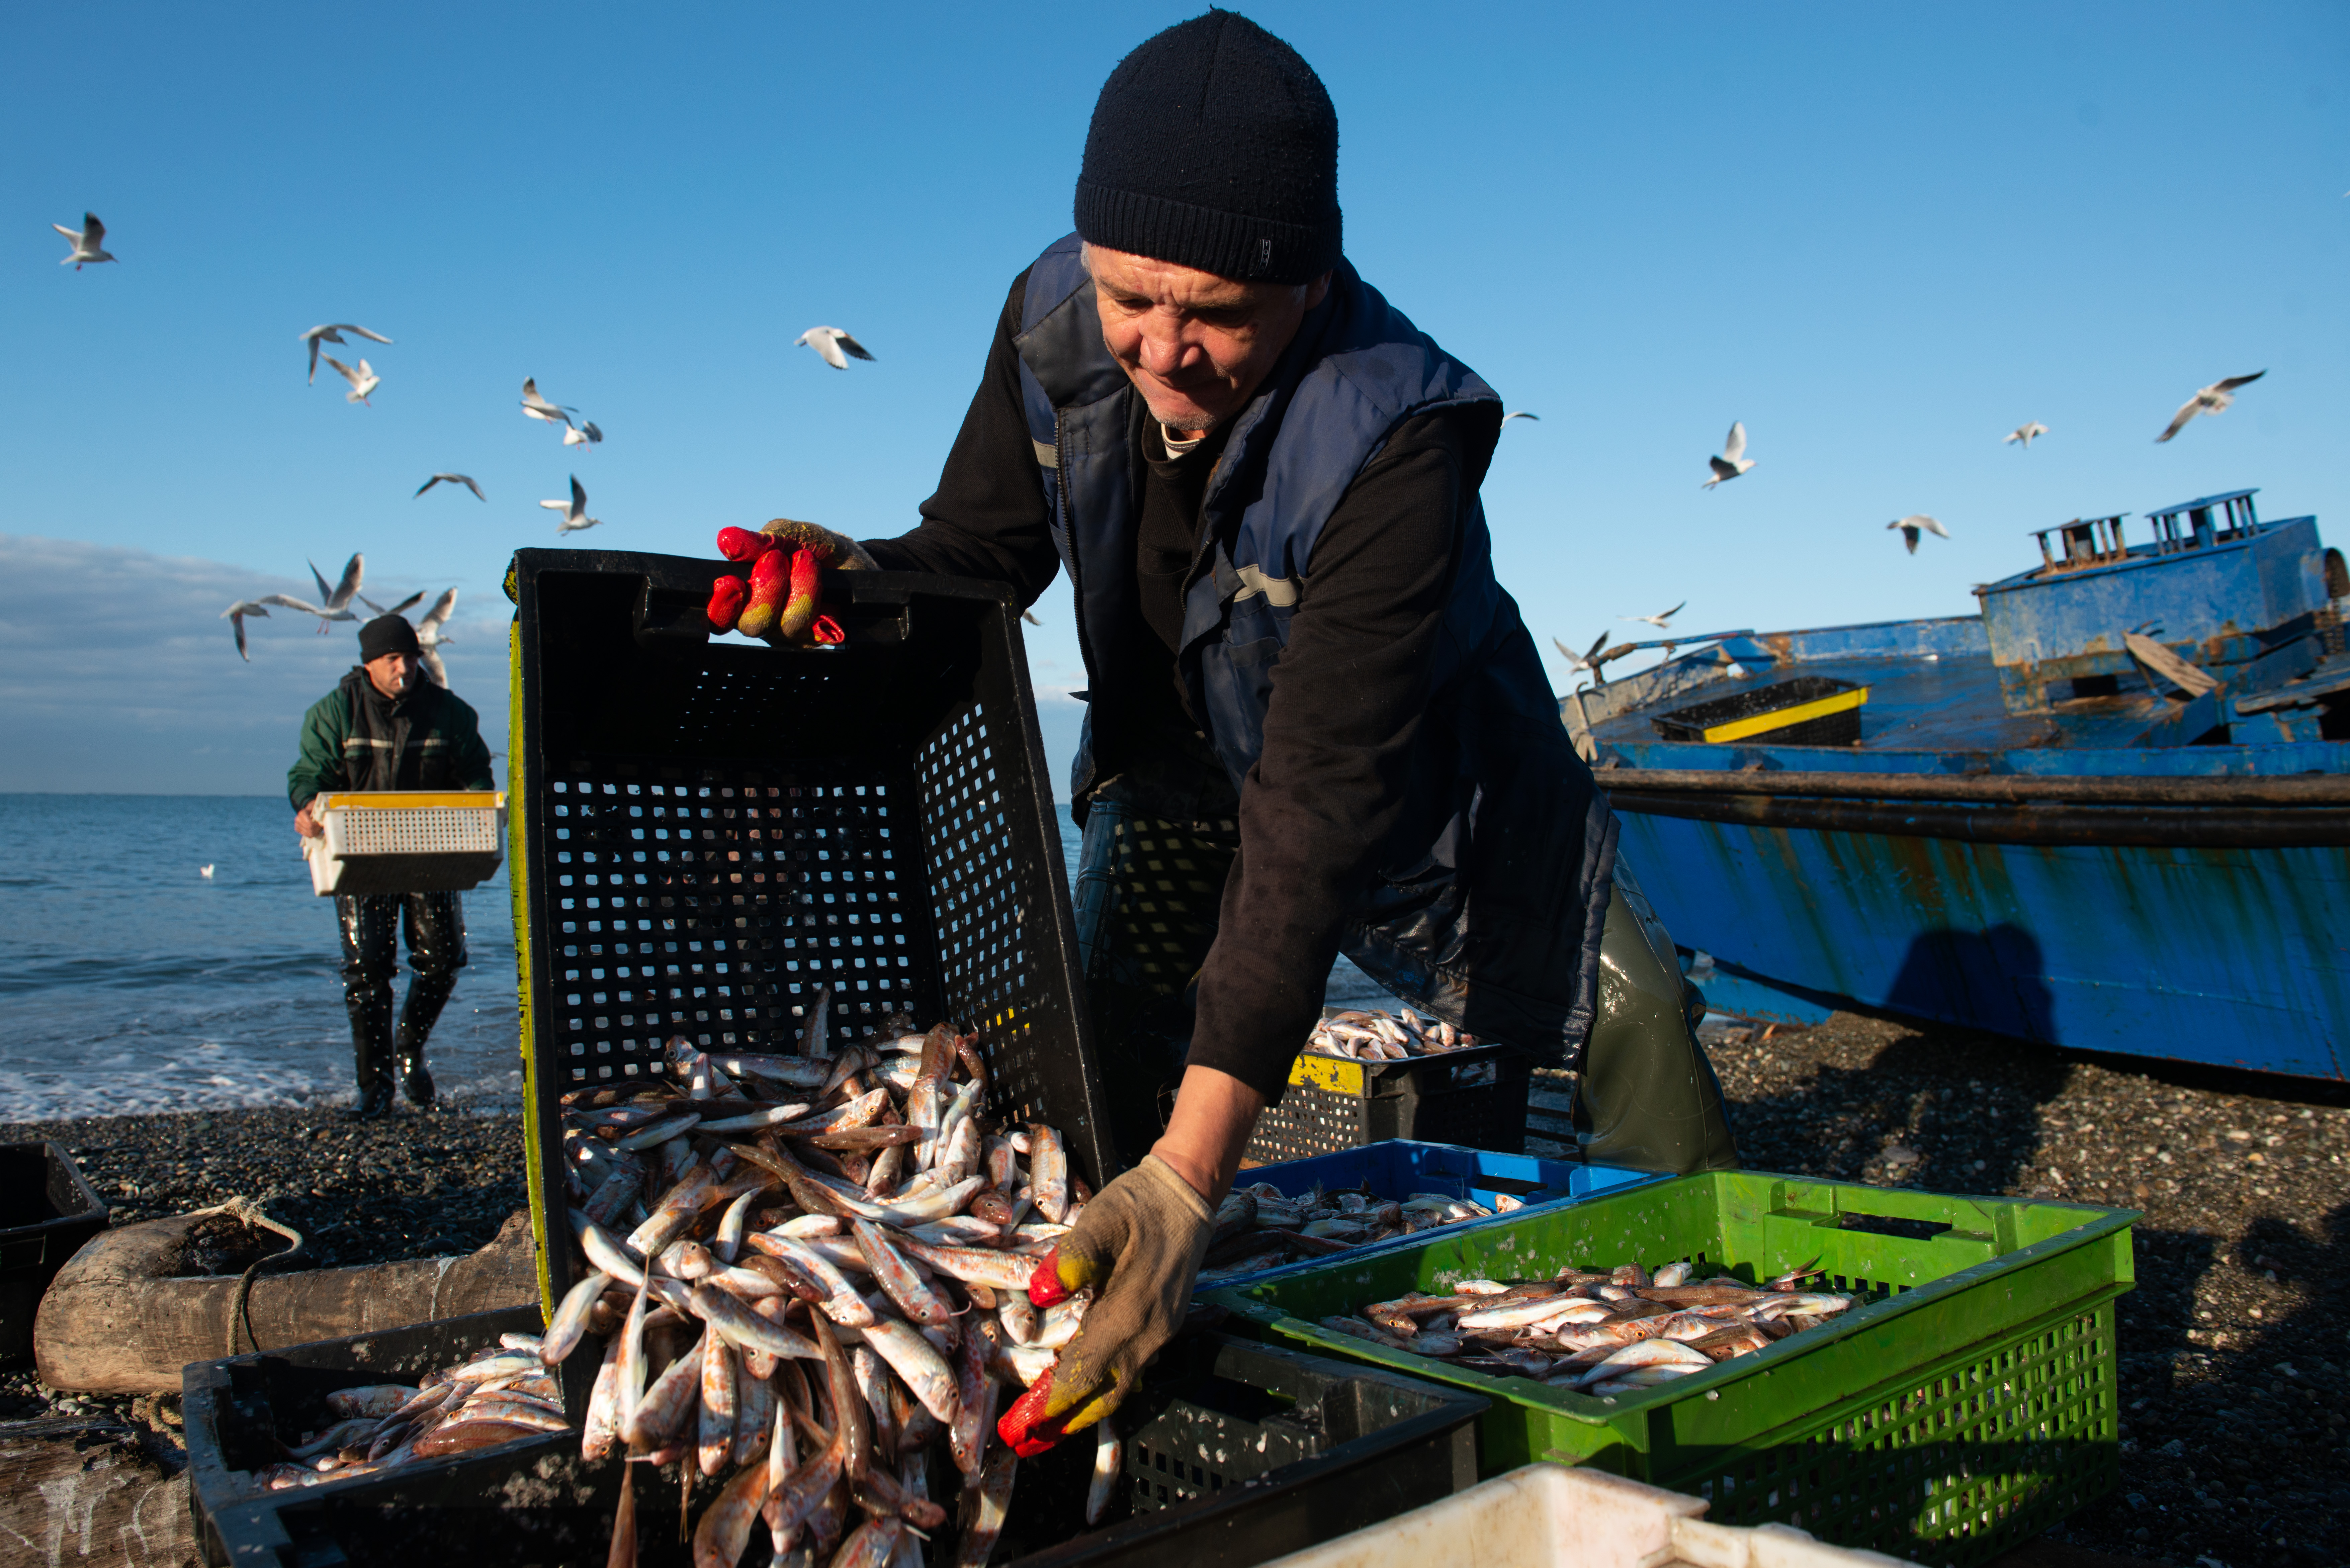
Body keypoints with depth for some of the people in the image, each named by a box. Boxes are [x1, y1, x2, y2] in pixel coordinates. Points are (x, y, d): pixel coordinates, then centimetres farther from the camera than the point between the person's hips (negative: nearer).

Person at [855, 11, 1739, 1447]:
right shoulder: (1055, 326, -24)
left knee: (1628, 1017, 1)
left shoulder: (1395, 436, -39)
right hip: (1177, 765, 3)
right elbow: (977, 555, -10)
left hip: (1417, 775, -3)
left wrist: (1190, 1175, -51)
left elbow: (1319, 808, -45)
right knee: (1091, 1110, -3)